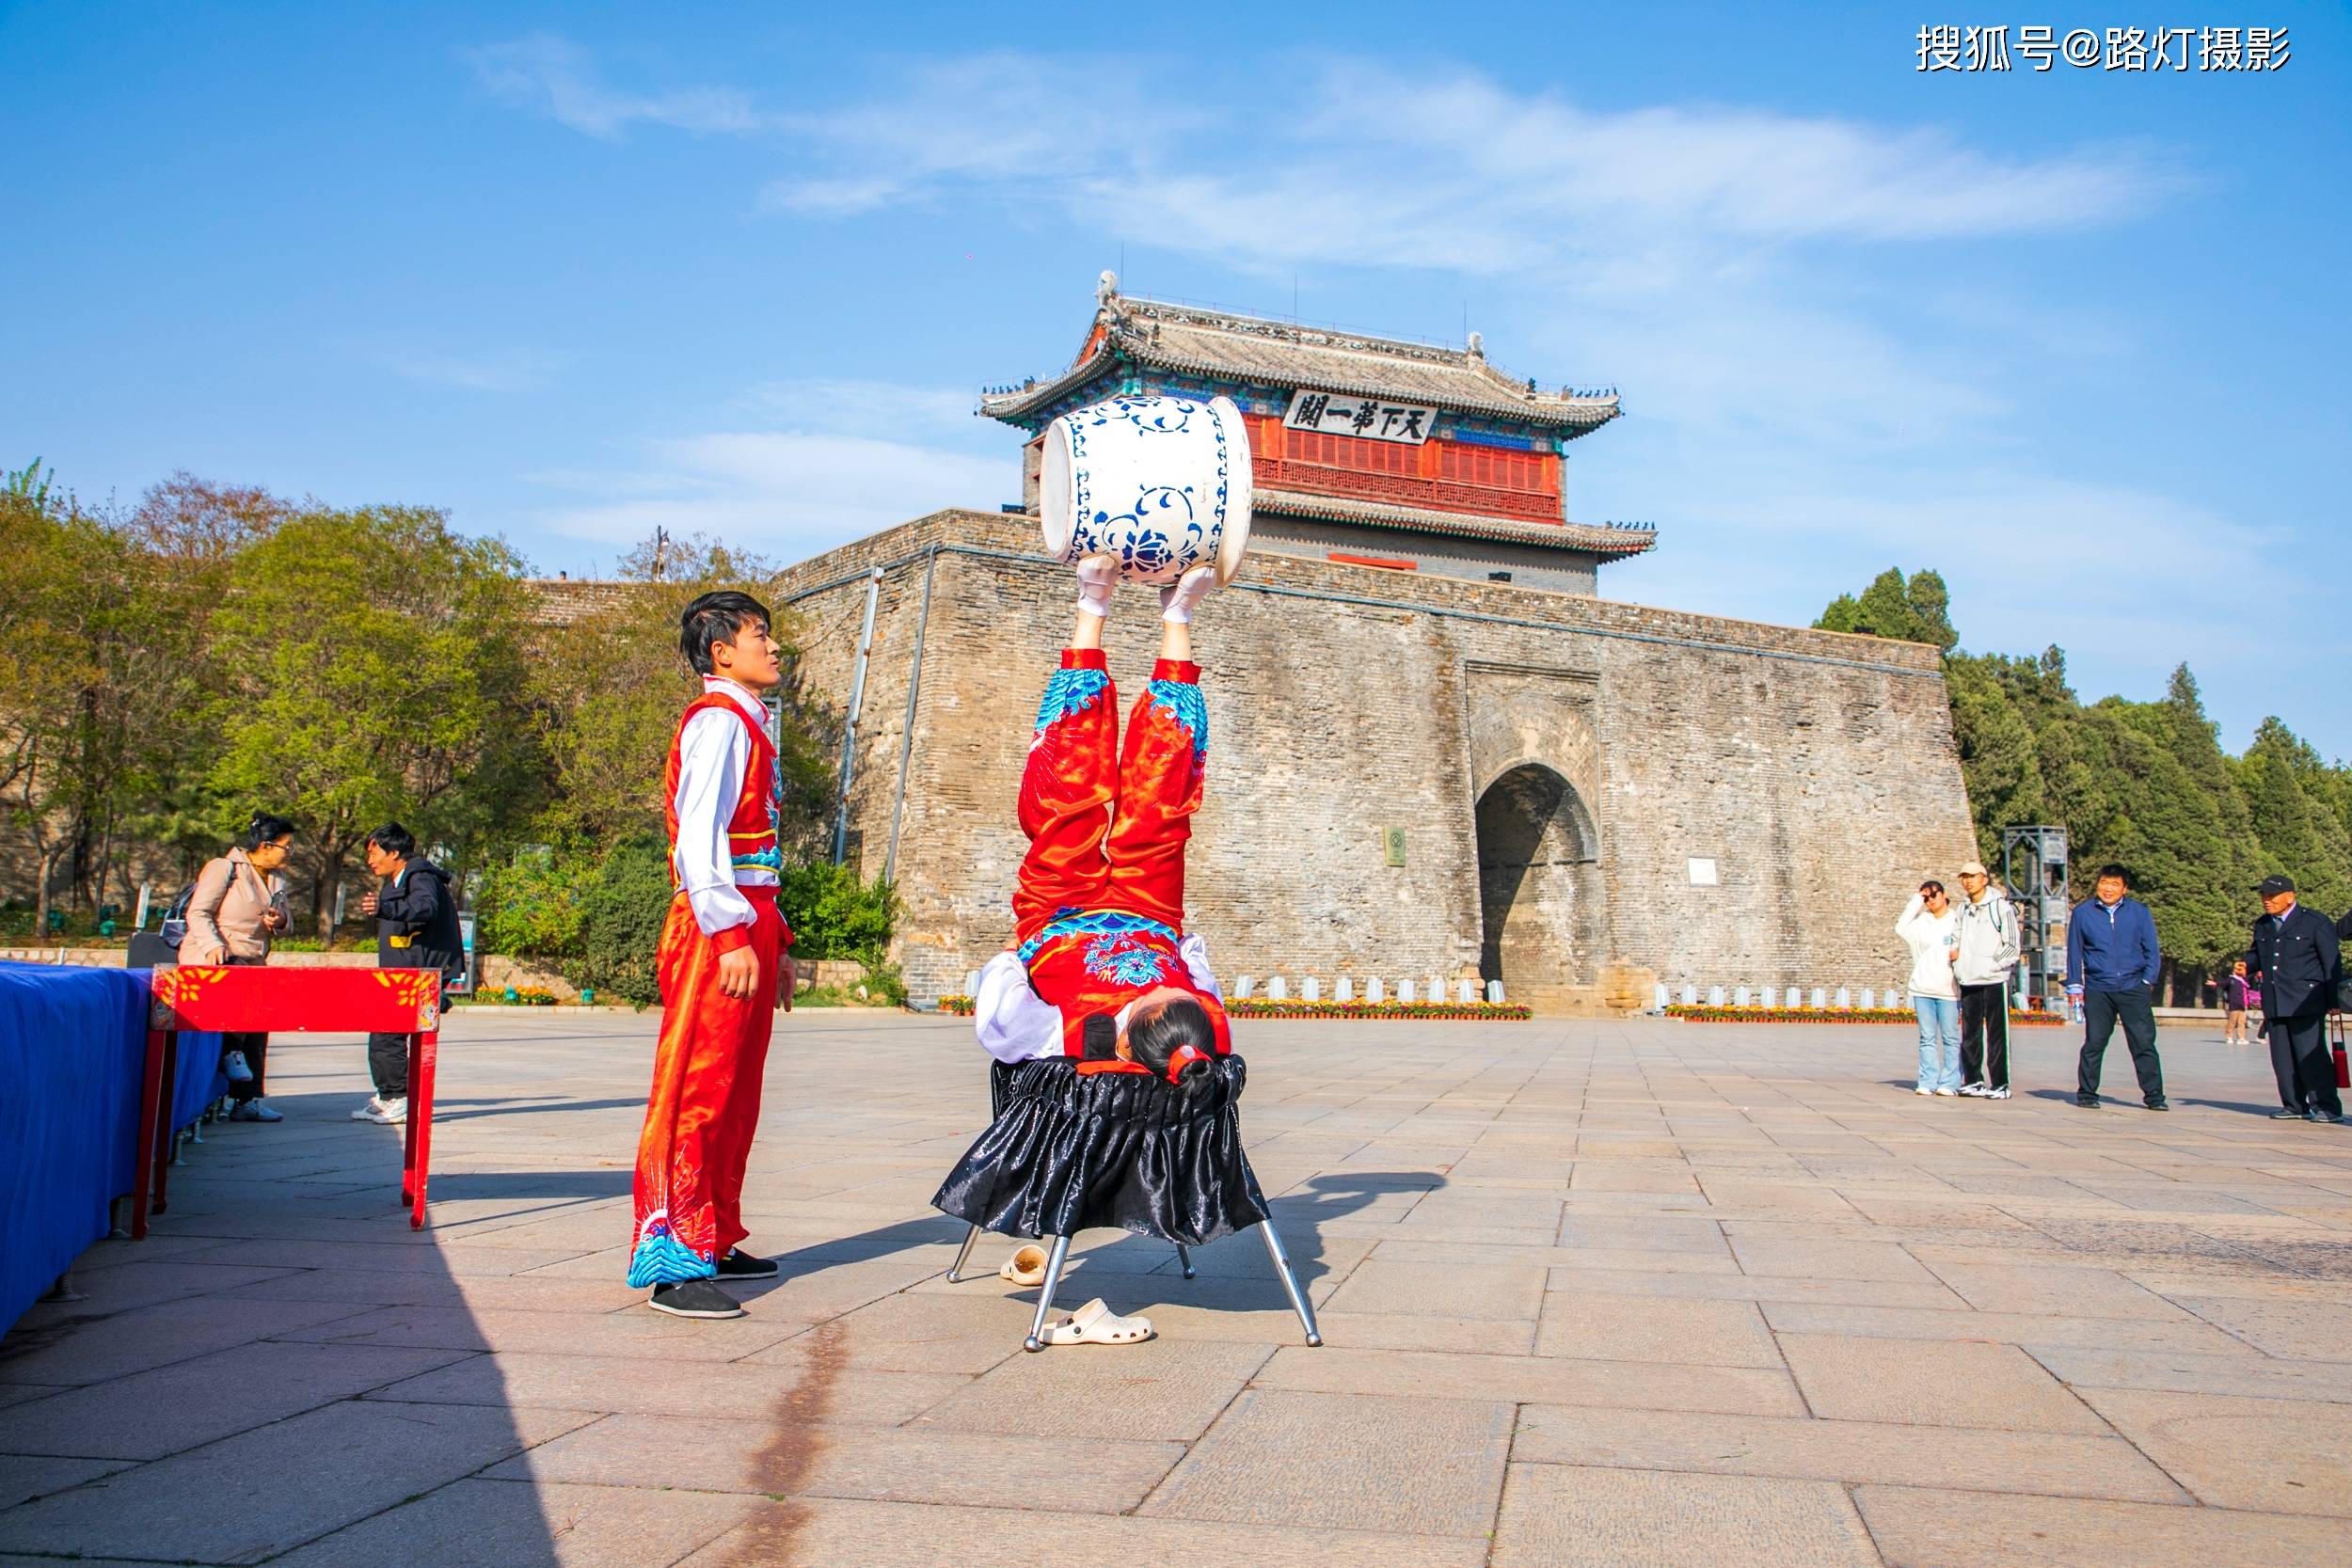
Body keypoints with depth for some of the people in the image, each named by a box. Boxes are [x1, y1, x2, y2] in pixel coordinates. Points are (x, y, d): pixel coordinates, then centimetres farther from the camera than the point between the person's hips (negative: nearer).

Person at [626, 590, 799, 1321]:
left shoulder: (746, 725, 21)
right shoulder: (718, 720, -9)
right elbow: (700, 836, -19)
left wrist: (775, 940, 20)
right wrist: (732, 935, -25)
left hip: (749, 922, 10)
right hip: (721, 929, -10)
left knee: (736, 1091, 14)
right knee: (697, 1088, -8)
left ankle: (714, 1242, 23)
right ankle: (673, 1262, -5)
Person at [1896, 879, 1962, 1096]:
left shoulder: (1957, 922, 5)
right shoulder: (1921, 922, 10)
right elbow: (1901, 928, -8)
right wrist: (1916, 900, 0)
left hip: (1948, 990, -2)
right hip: (1923, 989, 2)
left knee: (1950, 1038, 1)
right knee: (1927, 1038, 4)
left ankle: (1949, 1082, 5)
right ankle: (1928, 1081, 6)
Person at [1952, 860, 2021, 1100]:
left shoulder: (2000, 906, -5)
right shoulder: (1963, 908, 14)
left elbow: (2012, 945, -6)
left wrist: (1992, 964, -13)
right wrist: (1955, 953, 7)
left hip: (1994, 980, -6)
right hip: (1968, 981, 6)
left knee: (1997, 1034, -2)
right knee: (1969, 1034, 8)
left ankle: (2000, 1084, 2)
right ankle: (1973, 1080, 16)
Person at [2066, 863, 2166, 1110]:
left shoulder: (2139, 912, 6)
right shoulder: (2082, 912, 6)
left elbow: (2151, 951, 10)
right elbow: (2074, 951, 10)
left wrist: (2147, 981, 1)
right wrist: (2074, 986, 7)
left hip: (2133, 988, 0)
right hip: (2097, 990, 0)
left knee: (2144, 1043, -4)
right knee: (2094, 1044, 3)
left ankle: (2154, 1095, 2)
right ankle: (2086, 1093, 14)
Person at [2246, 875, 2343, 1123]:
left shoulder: (2316, 922, -1)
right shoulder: (2262, 925, 15)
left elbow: (2332, 963, -2)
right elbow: (2257, 954, 24)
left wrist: (2334, 1000, -6)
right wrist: (2247, 965, 0)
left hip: (2305, 1002, -6)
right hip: (2274, 1004, 6)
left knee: (2310, 1054, -9)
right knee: (2282, 1056, 5)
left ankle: (2327, 1106, -1)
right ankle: (2294, 1105, 14)